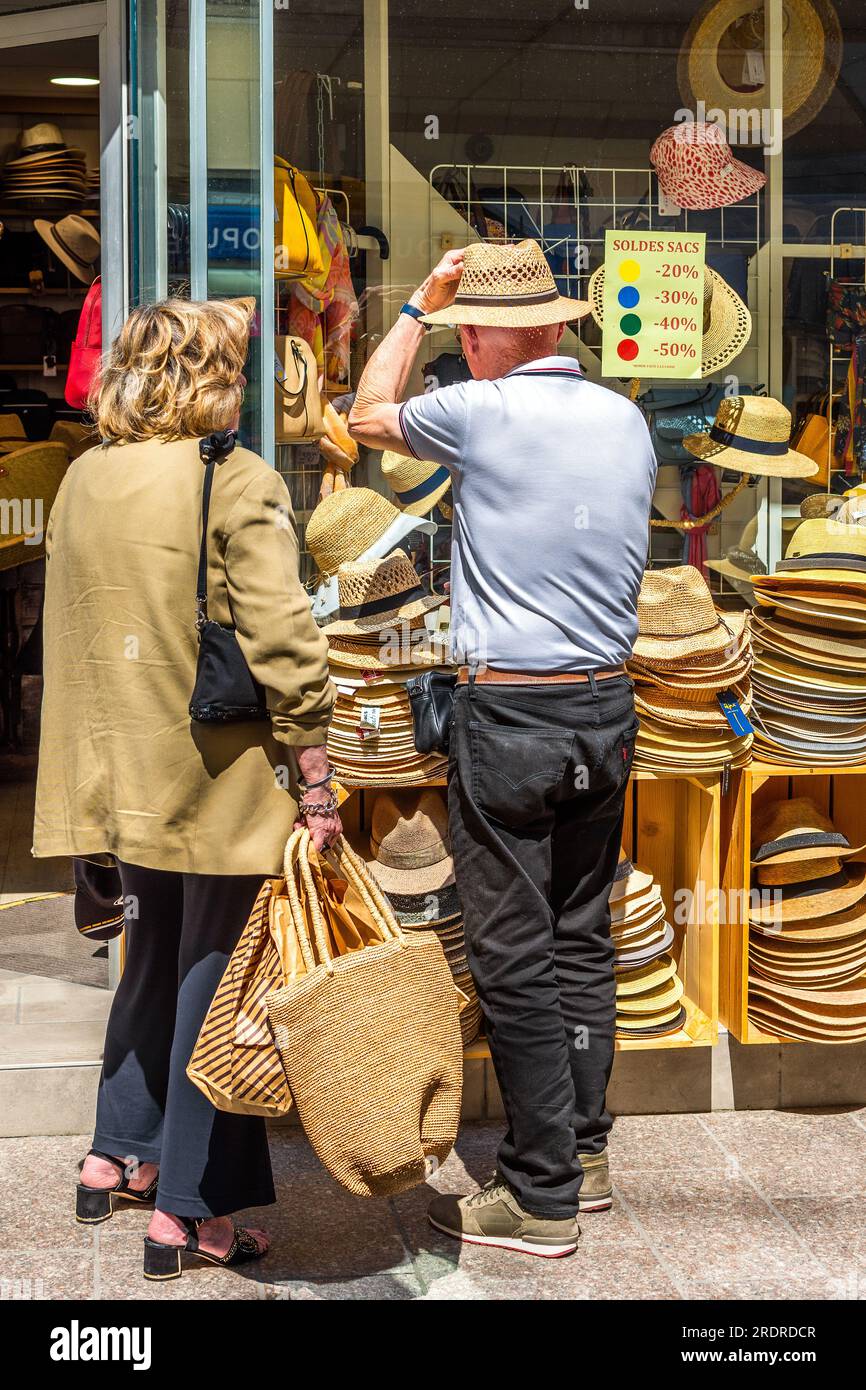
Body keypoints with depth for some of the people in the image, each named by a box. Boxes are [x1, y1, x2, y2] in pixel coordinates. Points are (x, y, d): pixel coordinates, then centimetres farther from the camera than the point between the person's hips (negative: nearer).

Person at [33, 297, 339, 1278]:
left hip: (126, 779, 6)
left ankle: (119, 1155, 33)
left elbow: (70, 634, 15)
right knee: (213, 978, 4)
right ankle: (189, 1206, 11)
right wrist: (315, 781, -13)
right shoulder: (239, 483, -12)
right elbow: (283, 645, -18)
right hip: (222, 781, -6)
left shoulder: (82, 481, 7)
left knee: (153, 958, 23)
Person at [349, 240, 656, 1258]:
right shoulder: (625, 419, 6)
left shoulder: (480, 411, -10)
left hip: (508, 714, -6)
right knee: (583, 938, 16)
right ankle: (585, 1152, 26)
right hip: (609, 706, 7)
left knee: (514, 957, 0)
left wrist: (418, 305, 19)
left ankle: (542, 1195, 7)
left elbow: (369, 416, 10)